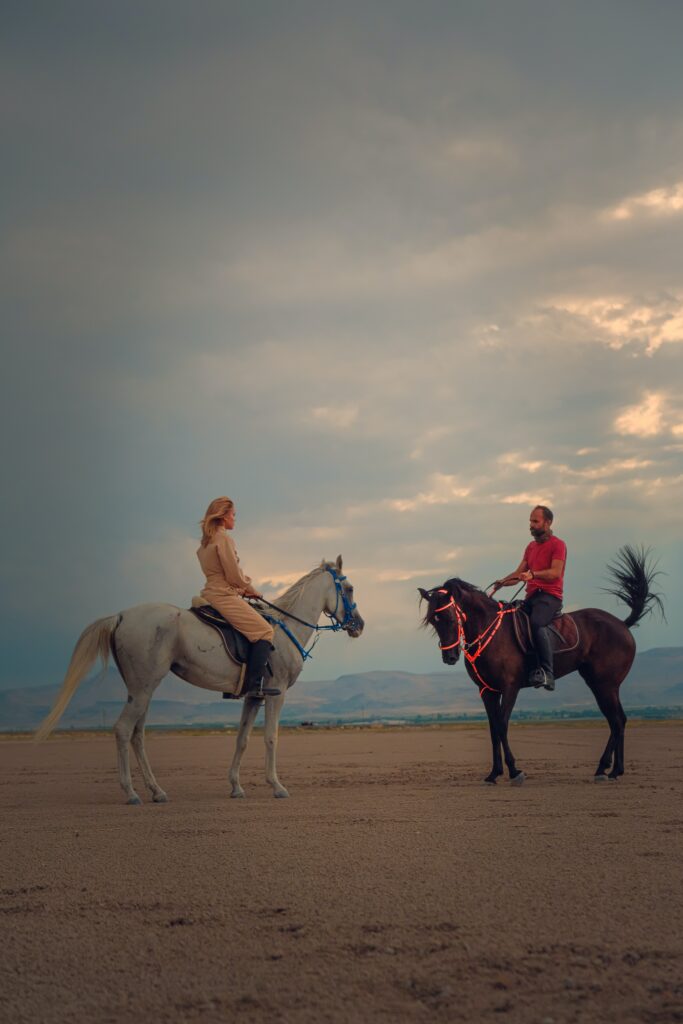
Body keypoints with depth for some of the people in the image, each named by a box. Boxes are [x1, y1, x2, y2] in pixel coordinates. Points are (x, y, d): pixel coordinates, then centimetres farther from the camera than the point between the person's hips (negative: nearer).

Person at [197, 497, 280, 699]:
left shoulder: (206, 542, 19)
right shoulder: (224, 539, -11)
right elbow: (235, 576, -14)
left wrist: (243, 589, 17)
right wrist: (252, 591, 3)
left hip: (211, 593, 11)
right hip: (224, 596, -11)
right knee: (264, 631, -13)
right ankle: (254, 685, -21)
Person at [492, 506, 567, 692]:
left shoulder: (558, 545, -1)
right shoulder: (530, 547, 22)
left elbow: (555, 572, -16)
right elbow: (519, 573, 17)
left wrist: (532, 574, -31)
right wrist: (502, 582, -3)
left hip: (549, 596, -8)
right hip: (531, 596, 8)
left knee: (536, 623, -34)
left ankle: (547, 673, -39)